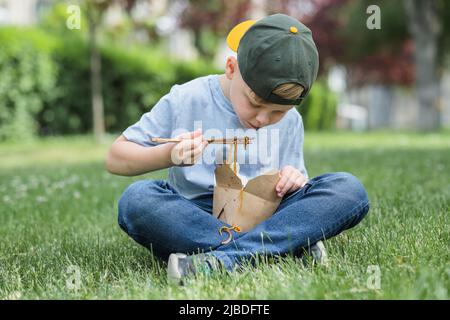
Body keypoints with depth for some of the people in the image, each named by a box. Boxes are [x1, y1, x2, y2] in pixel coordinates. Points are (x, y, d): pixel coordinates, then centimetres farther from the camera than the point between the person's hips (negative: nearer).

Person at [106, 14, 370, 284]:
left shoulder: (290, 122, 5)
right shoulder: (186, 101, -5)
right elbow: (115, 159, -2)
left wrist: (293, 181, -10)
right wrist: (168, 155, -22)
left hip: (265, 220, 2)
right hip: (193, 220, -2)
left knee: (349, 188, -19)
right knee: (136, 198, -33)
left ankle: (223, 259, -33)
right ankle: (289, 246, -33)